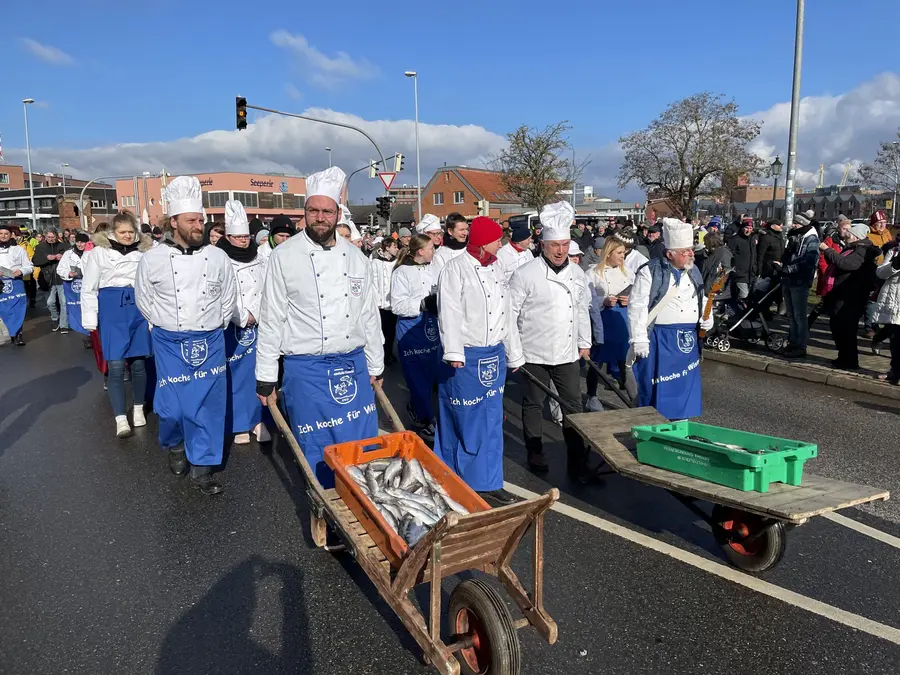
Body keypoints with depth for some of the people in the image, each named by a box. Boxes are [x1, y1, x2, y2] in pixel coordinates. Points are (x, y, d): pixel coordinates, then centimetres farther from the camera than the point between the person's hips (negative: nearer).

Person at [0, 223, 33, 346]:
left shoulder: (19, 249, 7)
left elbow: (29, 267, 7)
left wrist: (21, 271, -14)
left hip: (16, 284, -1)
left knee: (17, 309, -4)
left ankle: (18, 334, 3)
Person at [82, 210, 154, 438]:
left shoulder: (144, 251, 5)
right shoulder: (99, 252, 1)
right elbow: (89, 288, 4)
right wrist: (90, 320, 0)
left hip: (140, 310, 2)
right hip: (112, 311, -2)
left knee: (138, 363, 8)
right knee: (116, 365, -6)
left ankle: (138, 409, 27)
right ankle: (120, 419, -1)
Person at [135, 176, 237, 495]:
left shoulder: (217, 257, -1)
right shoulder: (153, 259, -4)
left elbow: (229, 298, 10)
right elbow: (145, 300, 8)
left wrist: (212, 327, 10)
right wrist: (169, 326, 6)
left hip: (210, 342, 1)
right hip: (170, 343, -1)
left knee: (209, 405, 2)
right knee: (173, 404, 6)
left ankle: (202, 467, 14)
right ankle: (174, 446, 37)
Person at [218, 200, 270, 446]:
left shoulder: (259, 259, 9)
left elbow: (265, 291, 8)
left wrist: (254, 315, -3)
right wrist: (243, 318, -12)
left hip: (257, 324, 4)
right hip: (232, 326, -4)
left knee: (257, 372, 6)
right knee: (236, 375, 1)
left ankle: (257, 419, 14)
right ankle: (239, 424, 9)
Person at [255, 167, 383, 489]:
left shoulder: (355, 257, 6)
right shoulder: (284, 256, -6)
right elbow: (271, 319, -3)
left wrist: (375, 366, 13)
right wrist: (266, 377, -3)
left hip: (353, 365, 4)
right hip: (306, 369, -3)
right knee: (317, 449, 7)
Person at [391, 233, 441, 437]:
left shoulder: (431, 269, 8)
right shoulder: (402, 272, -14)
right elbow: (397, 305, -18)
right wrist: (424, 304, -25)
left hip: (431, 327, 7)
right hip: (411, 330, -7)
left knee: (431, 373, 15)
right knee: (418, 377, 0)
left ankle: (414, 407, 38)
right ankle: (425, 420, 13)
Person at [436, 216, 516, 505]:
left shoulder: (497, 269, 11)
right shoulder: (456, 269, -11)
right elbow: (449, 314, -15)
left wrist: (510, 348, 17)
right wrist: (453, 353, -19)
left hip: (494, 355, 7)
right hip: (466, 357, -7)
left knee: (491, 420, 10)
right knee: (464, 421, 3)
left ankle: (487, 482, 20)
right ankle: (457, 481, 18)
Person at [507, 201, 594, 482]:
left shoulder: (577, 273, 5)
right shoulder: (525, 275, -11)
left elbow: (583, 309, 18)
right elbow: (509, 315, -10)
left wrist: (585, 343, 17)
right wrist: (514, 355, -10)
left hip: (567, 354, 4)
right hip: (535, 354, -4)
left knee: (574, 406, 7)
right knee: (533, 405, 11)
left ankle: (577, 462, 18)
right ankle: (535, 454, 29)